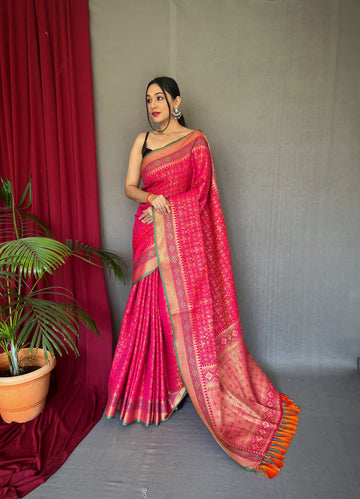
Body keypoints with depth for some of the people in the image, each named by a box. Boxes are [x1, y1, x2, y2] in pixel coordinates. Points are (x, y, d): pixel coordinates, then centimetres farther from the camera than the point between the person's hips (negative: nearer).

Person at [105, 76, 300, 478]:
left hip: (183, 237, -4)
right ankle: (157, 387, 23)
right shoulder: (142, 140, 14)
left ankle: (181, 385, 19)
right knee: (154, 307, 6)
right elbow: (129, 187, 7)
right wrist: (151, 198, -13)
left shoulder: (195, 140, 1)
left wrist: (164, 209, -12)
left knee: (185, 307, 0)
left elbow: (200, 193, -4)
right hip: (150, 237, 4)